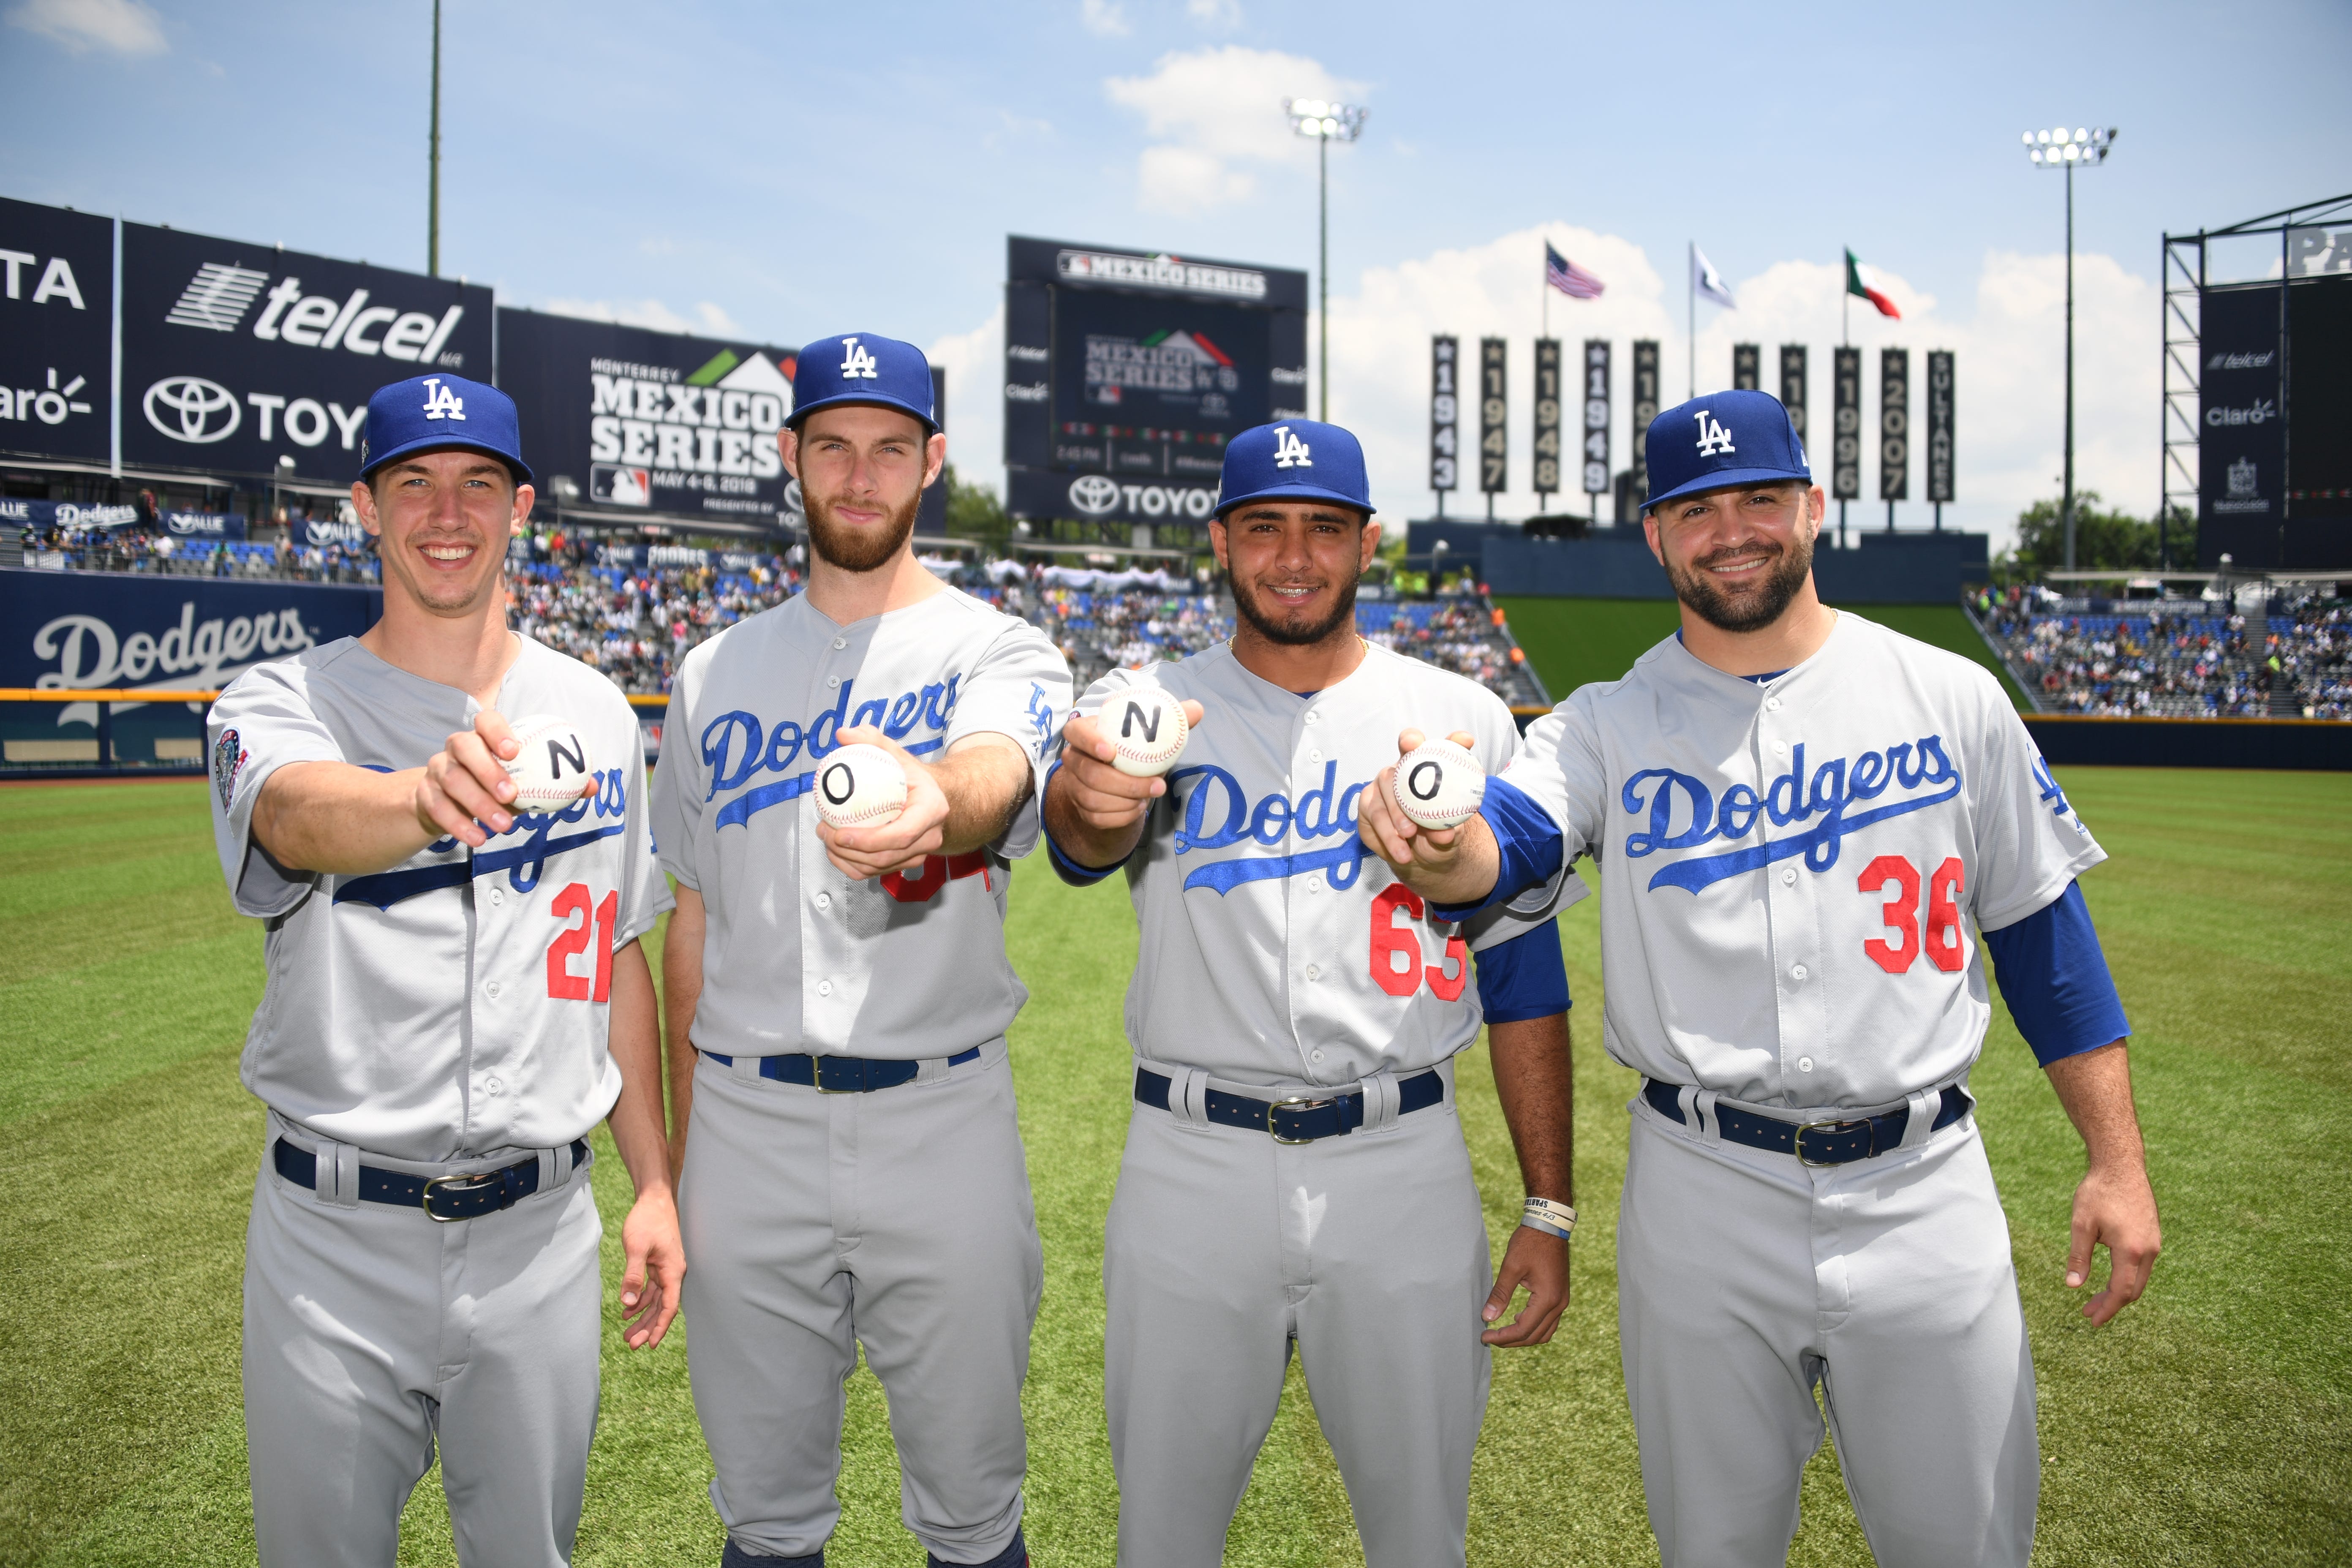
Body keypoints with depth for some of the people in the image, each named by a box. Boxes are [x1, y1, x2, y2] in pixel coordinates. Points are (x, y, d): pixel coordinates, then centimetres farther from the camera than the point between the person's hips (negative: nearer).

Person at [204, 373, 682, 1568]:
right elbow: (297, 817, -29)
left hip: (539, 1230, 2)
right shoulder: (280, 701, -5)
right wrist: (422, 799, -53)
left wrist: (654, 1184, 7)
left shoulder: (595, 712, 5)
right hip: (334, 1242, -2)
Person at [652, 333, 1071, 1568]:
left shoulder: (998, 652, 0)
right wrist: (681, 1152, 11)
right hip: (748, 1122, 3)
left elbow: (996, 773, -25)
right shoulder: (717, 671, 10)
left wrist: (931, 807, -50)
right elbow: (693, 917, 13)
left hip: (942, 1119, -2)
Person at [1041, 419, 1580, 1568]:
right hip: (1193, 1168, 0)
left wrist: (1550, 1209, 2)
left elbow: (1524, 971, 5)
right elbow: (1087, 837, -22)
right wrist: (1091, 797, -47)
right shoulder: (1148, 703, 0)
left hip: (1402, 1168, 1)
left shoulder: (1465, 720, 3)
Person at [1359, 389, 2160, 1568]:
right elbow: (1504, 842, -19)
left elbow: (2039, 927, 6)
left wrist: (2118, 1161, 2)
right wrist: (1437, 847, -43)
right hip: (1703, 1201, 0)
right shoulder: (1608, 725, 0)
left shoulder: (1948, 698, 2)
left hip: (1923, 1191, 1)